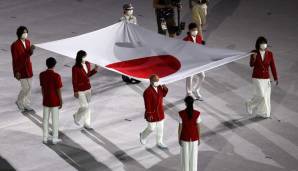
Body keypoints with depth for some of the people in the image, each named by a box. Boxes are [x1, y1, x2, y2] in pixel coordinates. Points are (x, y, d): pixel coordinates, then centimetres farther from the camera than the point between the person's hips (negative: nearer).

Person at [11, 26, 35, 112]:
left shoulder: (28, 42, 1)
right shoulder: (15, 45, -20)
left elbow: (29, 54, 6)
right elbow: (15, 60, -16)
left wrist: (31, 49, -17)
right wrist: (16, 72, -16)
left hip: (28, 67, 7)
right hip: (20, 69, -7)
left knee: (29, 87, 12)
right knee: (26, 87, -4)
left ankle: (26, 104, 26)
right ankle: (19, 102, 21)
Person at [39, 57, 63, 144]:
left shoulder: (42, 75, -6)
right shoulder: (56, 76, -21)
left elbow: (42, 88, 4)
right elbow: (58, 90, -16)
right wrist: (61, 102, -5)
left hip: (46, 100, 4)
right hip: (55, 101, -4)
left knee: (45, 119, 15)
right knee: (55, 120, 8)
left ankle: (45, 138, 22)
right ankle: (55, 138, 16)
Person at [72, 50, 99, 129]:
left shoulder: (88, 64, -2)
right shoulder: (75, 68, -21)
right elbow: (74, 80, -15)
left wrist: (95, 70, -3)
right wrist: (75, 92, -13)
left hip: (88, 89, 6)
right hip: (80, 90, -6)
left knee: (85, 106, 16)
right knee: (85, 107, -2)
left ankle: (76, 115, 38)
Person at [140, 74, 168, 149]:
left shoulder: (159, 87, -5)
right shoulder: (147, 92, -26)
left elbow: (163, 95, 11)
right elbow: (147, 104, -23)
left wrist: (165, 89, -9)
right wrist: (149, 115, -21)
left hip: (160, 112, 6)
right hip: (152, 113, -6)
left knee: (160, 128, 13)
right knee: (151, 128, 8)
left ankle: (159, 142, 28)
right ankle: (143, 135, 38)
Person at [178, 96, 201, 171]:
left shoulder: (181, 113, -19)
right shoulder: (197, 113, -17)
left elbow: (180, 127, -12)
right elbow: (198, 127, -9)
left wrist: (179, 139, 1)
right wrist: (199, 138, 5)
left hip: (184, 137, -1)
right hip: (194, 137, 1)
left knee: (185, 156, 17)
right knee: (193, 156, 16)